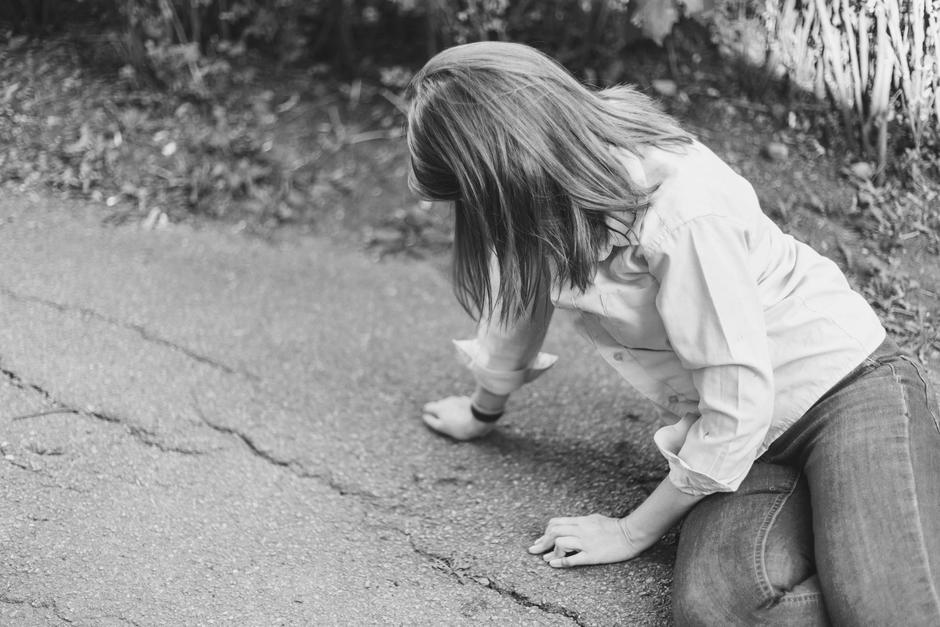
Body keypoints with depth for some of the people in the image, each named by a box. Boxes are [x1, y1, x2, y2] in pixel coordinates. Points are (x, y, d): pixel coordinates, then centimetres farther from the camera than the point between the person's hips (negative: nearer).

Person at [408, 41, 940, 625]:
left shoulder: (684, 216, -28)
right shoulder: (546, 195, -6)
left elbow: (738, 408, -22)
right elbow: (522, 292, 15)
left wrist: (634, 532, -9)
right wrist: (483, 411, 33)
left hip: (848, 390, -7)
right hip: (745, 438, 7)